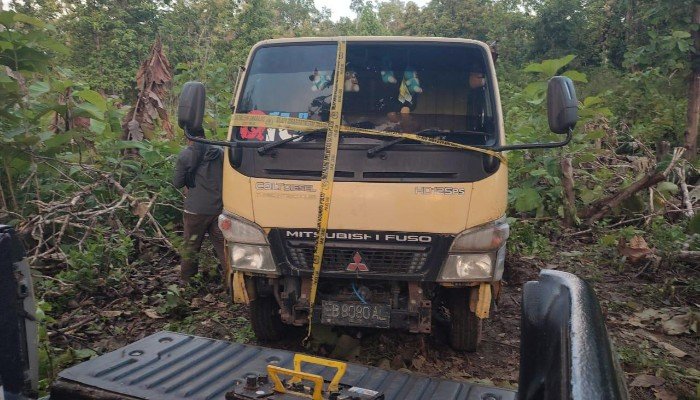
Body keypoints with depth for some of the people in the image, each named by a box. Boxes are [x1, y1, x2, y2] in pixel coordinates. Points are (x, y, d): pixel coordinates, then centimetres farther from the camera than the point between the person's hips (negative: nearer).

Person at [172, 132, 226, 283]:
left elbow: (177, 183, -2)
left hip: (196, 209, -2)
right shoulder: (219, 152, 3)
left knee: (190, 245, 12)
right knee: (223, 245, 8)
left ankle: (186, 279, 24)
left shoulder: (185, 155, -6)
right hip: (218, 208, 3)